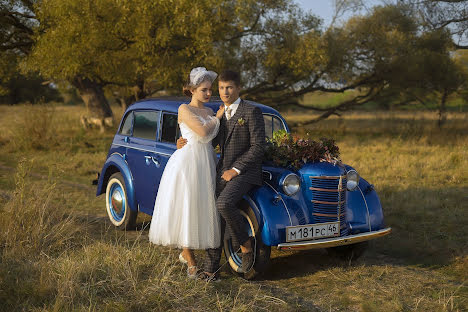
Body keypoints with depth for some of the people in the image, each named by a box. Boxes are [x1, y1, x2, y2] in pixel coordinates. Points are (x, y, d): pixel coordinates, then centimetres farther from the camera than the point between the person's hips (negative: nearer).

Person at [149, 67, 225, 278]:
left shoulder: (209, 112, 15)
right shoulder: (184, 109, -6)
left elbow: (212, 138, 15)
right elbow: (202, 131, -17)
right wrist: (218, 117, -4)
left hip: (206, 164, 7)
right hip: (187, 162, -7)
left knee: (202, 209, 8)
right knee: (186, 210, -3)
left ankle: (185, 252, 23)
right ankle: (191, 263, 2)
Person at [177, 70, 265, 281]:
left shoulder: (252, 112, -8)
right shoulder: (220, 114, 14)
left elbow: (258, 147, -12)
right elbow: (212, 141, 19)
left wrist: (236, 170, -16)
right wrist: (186, 144, 2)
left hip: (244, 171, -6)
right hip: (223, 172, 6)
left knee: (224, 204, -31)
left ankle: (246, 244, -8)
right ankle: (211, 271, 5)